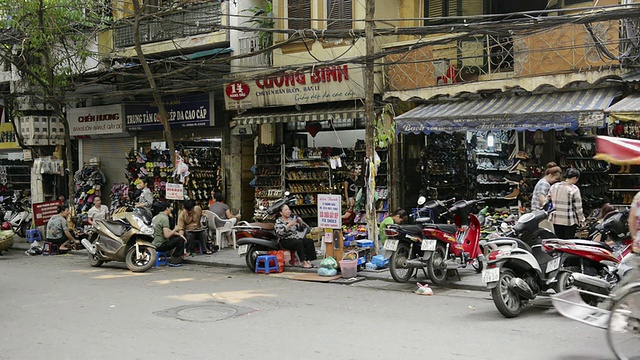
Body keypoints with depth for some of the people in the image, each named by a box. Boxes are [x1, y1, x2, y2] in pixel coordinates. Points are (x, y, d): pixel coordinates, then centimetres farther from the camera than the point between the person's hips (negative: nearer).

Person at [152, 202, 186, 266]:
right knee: (180, 240, -8)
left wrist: (179, 234, 14)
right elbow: (167, 235, -24)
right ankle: (174, 261, -1)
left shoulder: (155, 217, 13)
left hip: (154, 243, 10)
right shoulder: (164, 218, -17)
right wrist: (175, 230, -4)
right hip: (160, 245, -10)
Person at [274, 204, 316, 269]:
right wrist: (289, 225, -25)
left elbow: (301, 228, 14)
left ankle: (308, 260, -23)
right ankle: (303, 262, -30)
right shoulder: (278, 221, -3)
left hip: (295, 238, 6)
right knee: (299, 243, -33)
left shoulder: (293, 218, 13)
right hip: (285, 241, -6)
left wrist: (301, 222, -7)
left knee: (310, 241, -17)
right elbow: (279, 233, -20)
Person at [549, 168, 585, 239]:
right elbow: (578, 207, -9)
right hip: (570, 221, -5)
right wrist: (581, 220, 2)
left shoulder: (553, 186, 6)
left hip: (556, 220, 5)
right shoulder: (574, 189, -11)